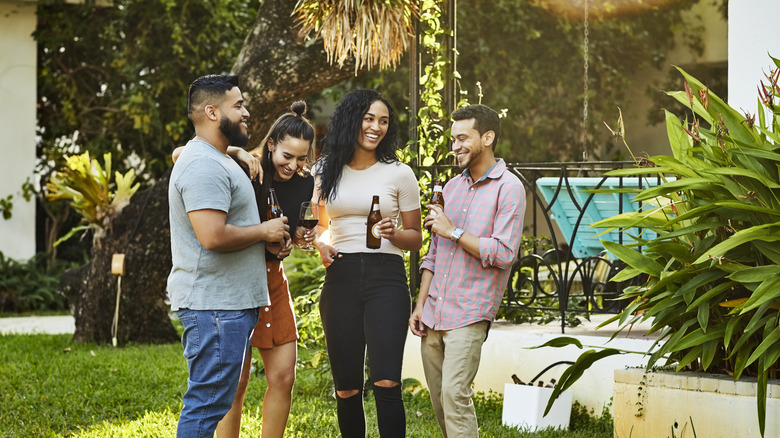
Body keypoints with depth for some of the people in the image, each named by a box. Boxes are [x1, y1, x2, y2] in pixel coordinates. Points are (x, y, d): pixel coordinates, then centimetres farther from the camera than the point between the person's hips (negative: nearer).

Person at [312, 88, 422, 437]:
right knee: (346, 388, 2)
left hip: (385, 278, -2)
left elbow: (415, 238, 9)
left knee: (386, 384, -15)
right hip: (340, 278, 2)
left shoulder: (399, 174, 5)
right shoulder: (325, 172, 11)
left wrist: (393, 233, -13)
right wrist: (321, 244, 2)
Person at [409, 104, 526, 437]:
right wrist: (420, 305, 10)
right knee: (438, 397, 7)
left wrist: (453, 231, -12)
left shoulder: (508, 188, -5)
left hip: (469, 315, -7)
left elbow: (503, 253, -14)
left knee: (454, 392, -16)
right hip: (433, 314, 7)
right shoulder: (451, 187, 16)